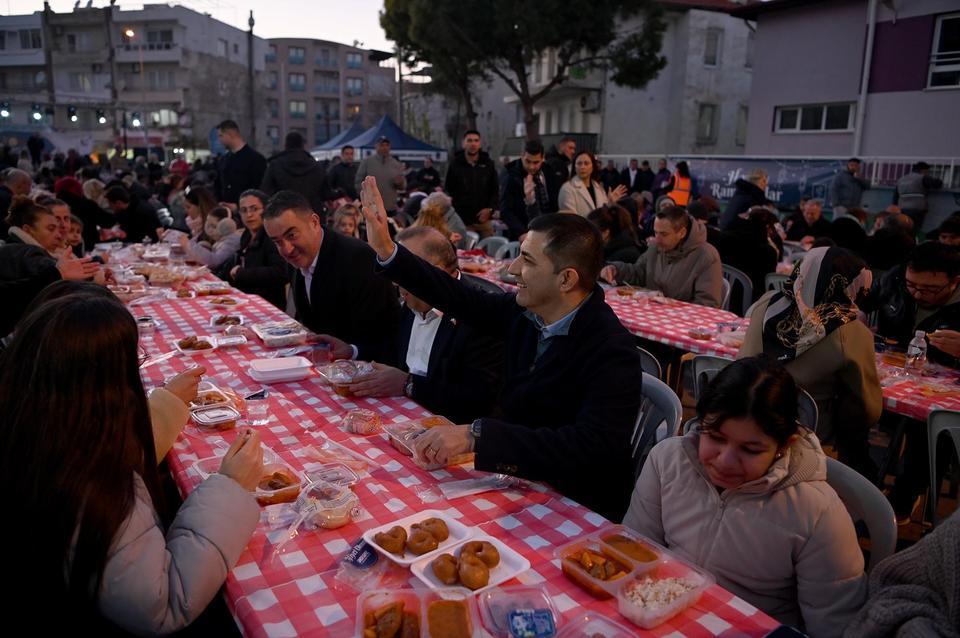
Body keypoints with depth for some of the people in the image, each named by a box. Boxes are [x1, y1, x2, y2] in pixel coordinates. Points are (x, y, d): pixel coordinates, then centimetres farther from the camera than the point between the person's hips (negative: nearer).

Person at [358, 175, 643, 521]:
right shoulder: (525, 311, -5)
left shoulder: (612, 352, -25)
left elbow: (594, 446, -36)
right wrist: (386, 250, 2)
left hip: (577, 509, -6)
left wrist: (476, 435, -40)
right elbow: (461, 299, 6)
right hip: (521, 476, 6)